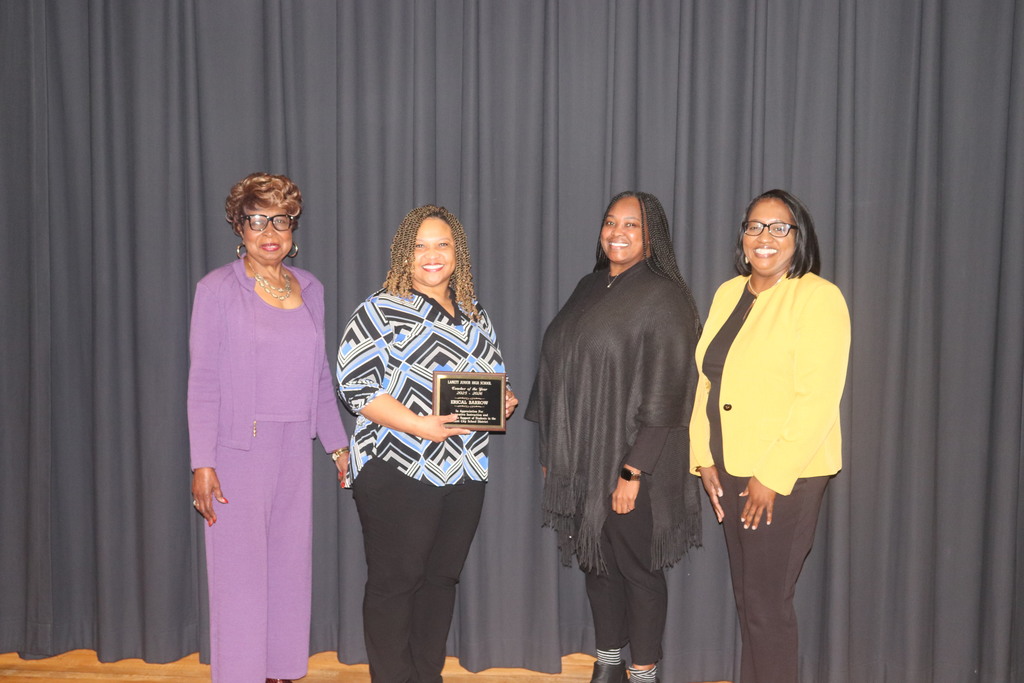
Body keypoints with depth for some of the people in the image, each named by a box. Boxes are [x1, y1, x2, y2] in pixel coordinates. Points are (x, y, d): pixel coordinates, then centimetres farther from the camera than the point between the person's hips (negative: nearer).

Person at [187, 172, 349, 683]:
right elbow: (203, 381, -7)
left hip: (294, 448, 5)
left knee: (291, 566, 12)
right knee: (239, 571, 1)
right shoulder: (218, 289, -5)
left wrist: (337, 443, 15)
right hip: (238, 449, -5)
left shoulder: (310, 289, 9)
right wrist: (202, 463, -13)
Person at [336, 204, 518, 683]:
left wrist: (502, 403, -1)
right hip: (397, 472, -6)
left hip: (464, 473, 6)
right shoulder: (380, 312, -5)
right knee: (394, 580, 1)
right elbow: (355, 385, -13)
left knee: (442, 577, 13)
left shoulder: (474, 315, 15)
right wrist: (417, 425, -23)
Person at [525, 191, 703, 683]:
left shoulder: (663, 298, -10)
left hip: (629, 463, -6)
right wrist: (551, 450, 11)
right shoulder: (590, 288, 11)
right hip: (581, 459, 6)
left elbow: (664, 394, -15)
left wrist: (634, 471, -18)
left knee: (637, 567, 5)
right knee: (596, 560, 15)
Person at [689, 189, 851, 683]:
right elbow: (707, 382, 11)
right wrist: (703, 458, 4)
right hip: (729, 470, 6)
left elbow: (817, 399, -16)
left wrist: (773, 476, -18)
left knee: (767, 603, 0)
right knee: (745, 597, 15)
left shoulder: (818, 297, -9)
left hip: (785, 476, -6)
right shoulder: (728, 293, 11)